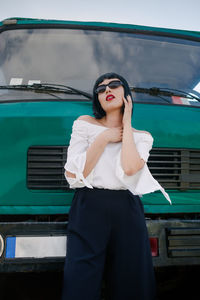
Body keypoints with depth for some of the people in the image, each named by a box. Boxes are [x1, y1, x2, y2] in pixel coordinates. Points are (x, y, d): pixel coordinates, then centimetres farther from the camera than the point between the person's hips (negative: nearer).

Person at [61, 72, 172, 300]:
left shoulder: (141, 137, 10)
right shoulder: (85, 124, 7)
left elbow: (130, 168, -14)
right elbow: (72, 174, -4)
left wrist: (127, 123, -2)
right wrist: (105, 138, -4)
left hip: (127, 213, 2)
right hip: (89, 210, -1)